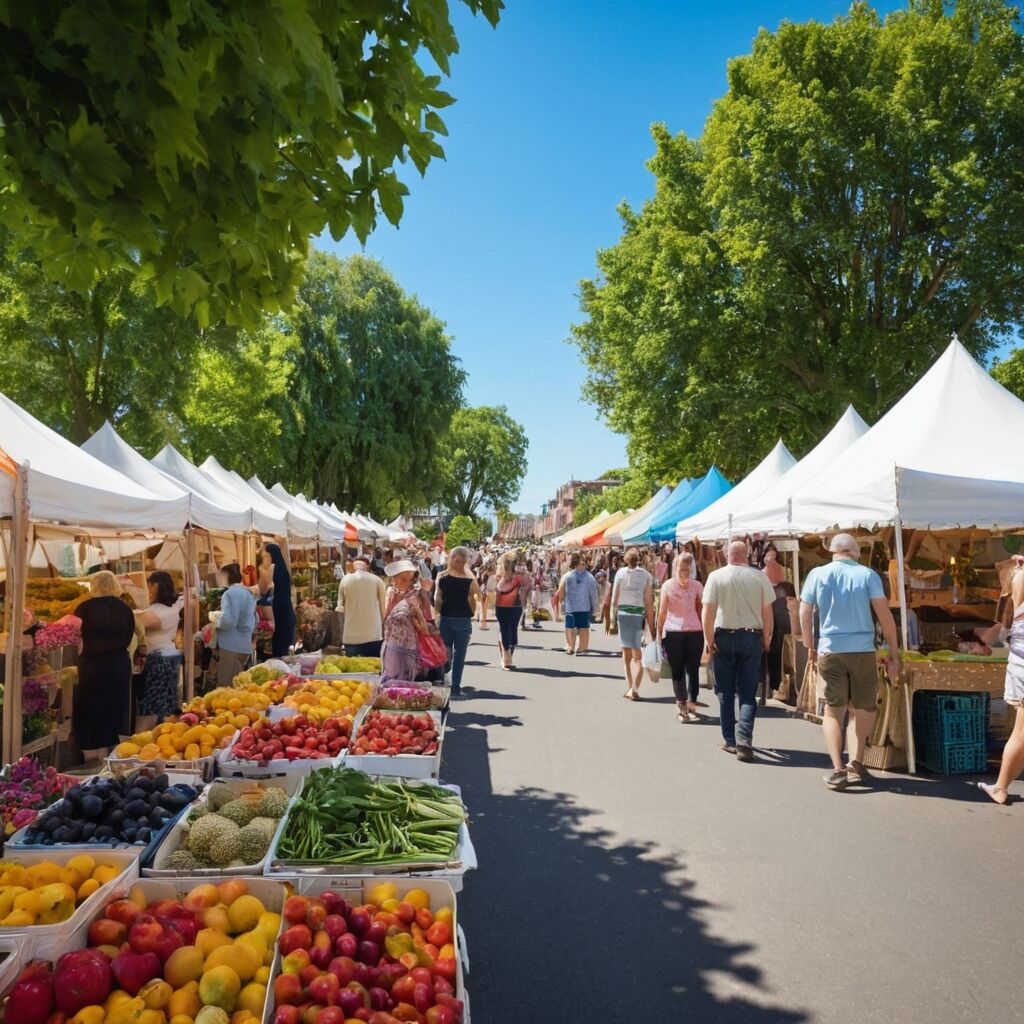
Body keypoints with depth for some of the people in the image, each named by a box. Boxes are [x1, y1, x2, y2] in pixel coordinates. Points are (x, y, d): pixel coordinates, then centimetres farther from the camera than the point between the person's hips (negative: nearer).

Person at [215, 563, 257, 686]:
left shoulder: (231, 593, -12)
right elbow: (255, 621, 21)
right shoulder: (249, 593, 16)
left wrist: (215, 619, -5)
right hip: (246, 647, 9)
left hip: (231, 647, -9)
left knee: (226, 687, -4)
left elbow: (228, 621, -23)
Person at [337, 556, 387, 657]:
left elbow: (340, 608, 7)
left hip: (351, 636, 1)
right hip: (373, 635, -1)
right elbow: (384, 607, 2)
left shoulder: (345, 580, 3)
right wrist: (384, 631, 11)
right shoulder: (377, 580, 0)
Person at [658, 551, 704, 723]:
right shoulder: (668, 585, 1)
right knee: (677, 670, 5)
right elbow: (662, 612, 4)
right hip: (673, 632, -1)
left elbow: (701, 610, 8)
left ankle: (691, 705, 3)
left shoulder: (696, 586, 6)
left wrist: (705, 631, 3)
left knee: (693, 669, -1)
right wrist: (659, 633, 4)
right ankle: (681, 704, 13)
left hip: (694, 631, 1)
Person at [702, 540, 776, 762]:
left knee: (725, 692, 11)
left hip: (724, 637, -1)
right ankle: (744, 741, -6)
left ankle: (730, 740, 15)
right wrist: (767, 639, 10)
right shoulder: (759, 577, -4)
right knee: (748, 693, 6)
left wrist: (709, 640, -3)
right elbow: (767, 612, -1)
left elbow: (707, 612, -10)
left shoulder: (716, 576, -7)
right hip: (752, 637, 1)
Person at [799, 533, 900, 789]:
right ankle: (855, 765, 10)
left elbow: (805, 614, 5)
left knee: (833, 710, 7)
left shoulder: (817, 575, 3)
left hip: (829, 651, 1)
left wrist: (810, 647, 17)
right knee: (863, 709, 15)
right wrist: (894, 653, 2)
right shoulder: (868, 575, -1)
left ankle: (838, 769, -5)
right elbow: (884, 615, -5)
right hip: (863, 651, 0)